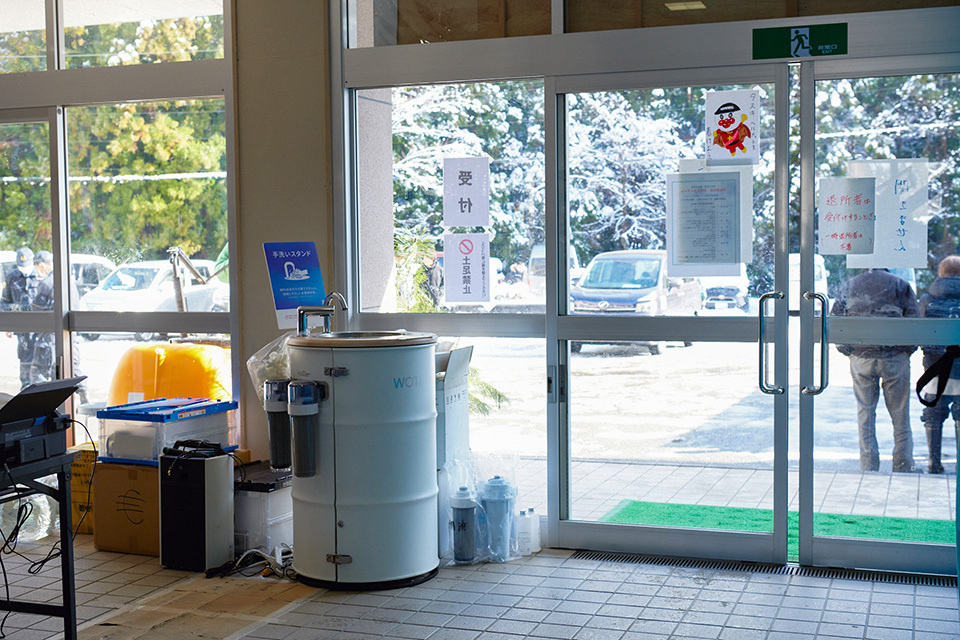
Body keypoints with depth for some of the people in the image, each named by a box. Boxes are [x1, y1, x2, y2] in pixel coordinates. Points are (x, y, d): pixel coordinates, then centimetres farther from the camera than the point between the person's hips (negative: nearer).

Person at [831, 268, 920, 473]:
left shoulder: (850, 285, 5)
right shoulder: (900, 284, 1)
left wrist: (846, 349, 11)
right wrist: (908, 349, 9)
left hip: (860, 358, 1)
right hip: (894, 358, -1)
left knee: (865, 413, 8)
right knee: (900, 414, 8)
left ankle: (868, 467, 7)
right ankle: (904, 466, 12)